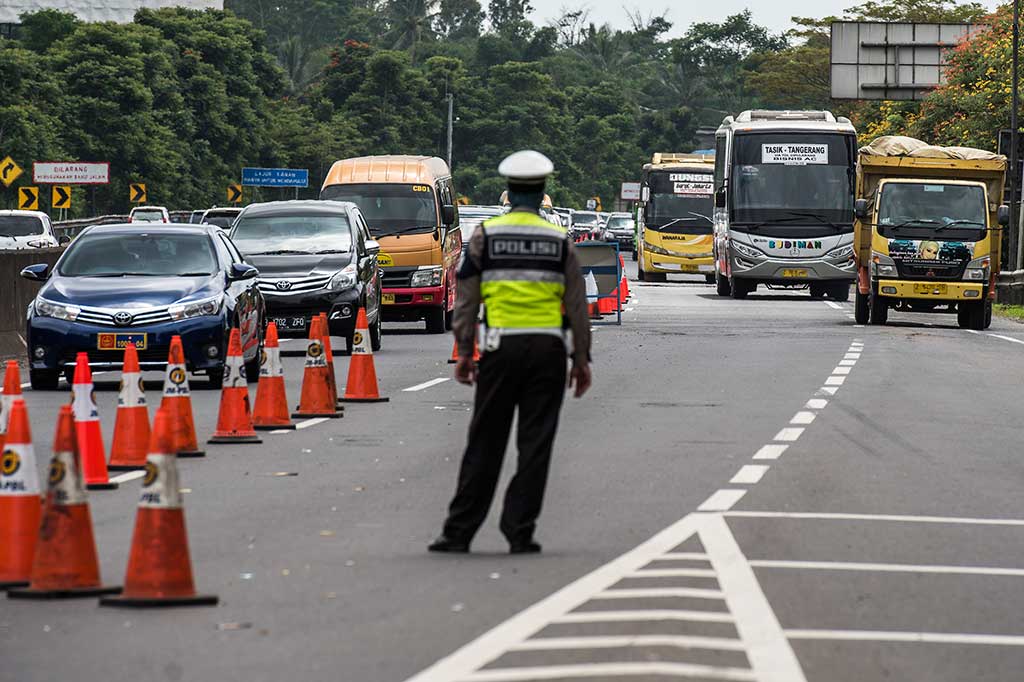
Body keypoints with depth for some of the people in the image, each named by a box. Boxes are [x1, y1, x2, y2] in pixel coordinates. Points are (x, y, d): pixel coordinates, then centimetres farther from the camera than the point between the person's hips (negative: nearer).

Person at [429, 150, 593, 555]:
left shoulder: (486, 235, 3)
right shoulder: (560, 240, 4)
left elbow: (467, 298, 2)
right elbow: (577, 305, 4)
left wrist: (464, 351, 6)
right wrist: (582, 359, 9)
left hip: (501, 348, 0)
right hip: (547, 347, 0)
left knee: (485, 443, 5)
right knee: (535, 444, 3)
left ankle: (459, 532, 5)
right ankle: (520, 533, 1)